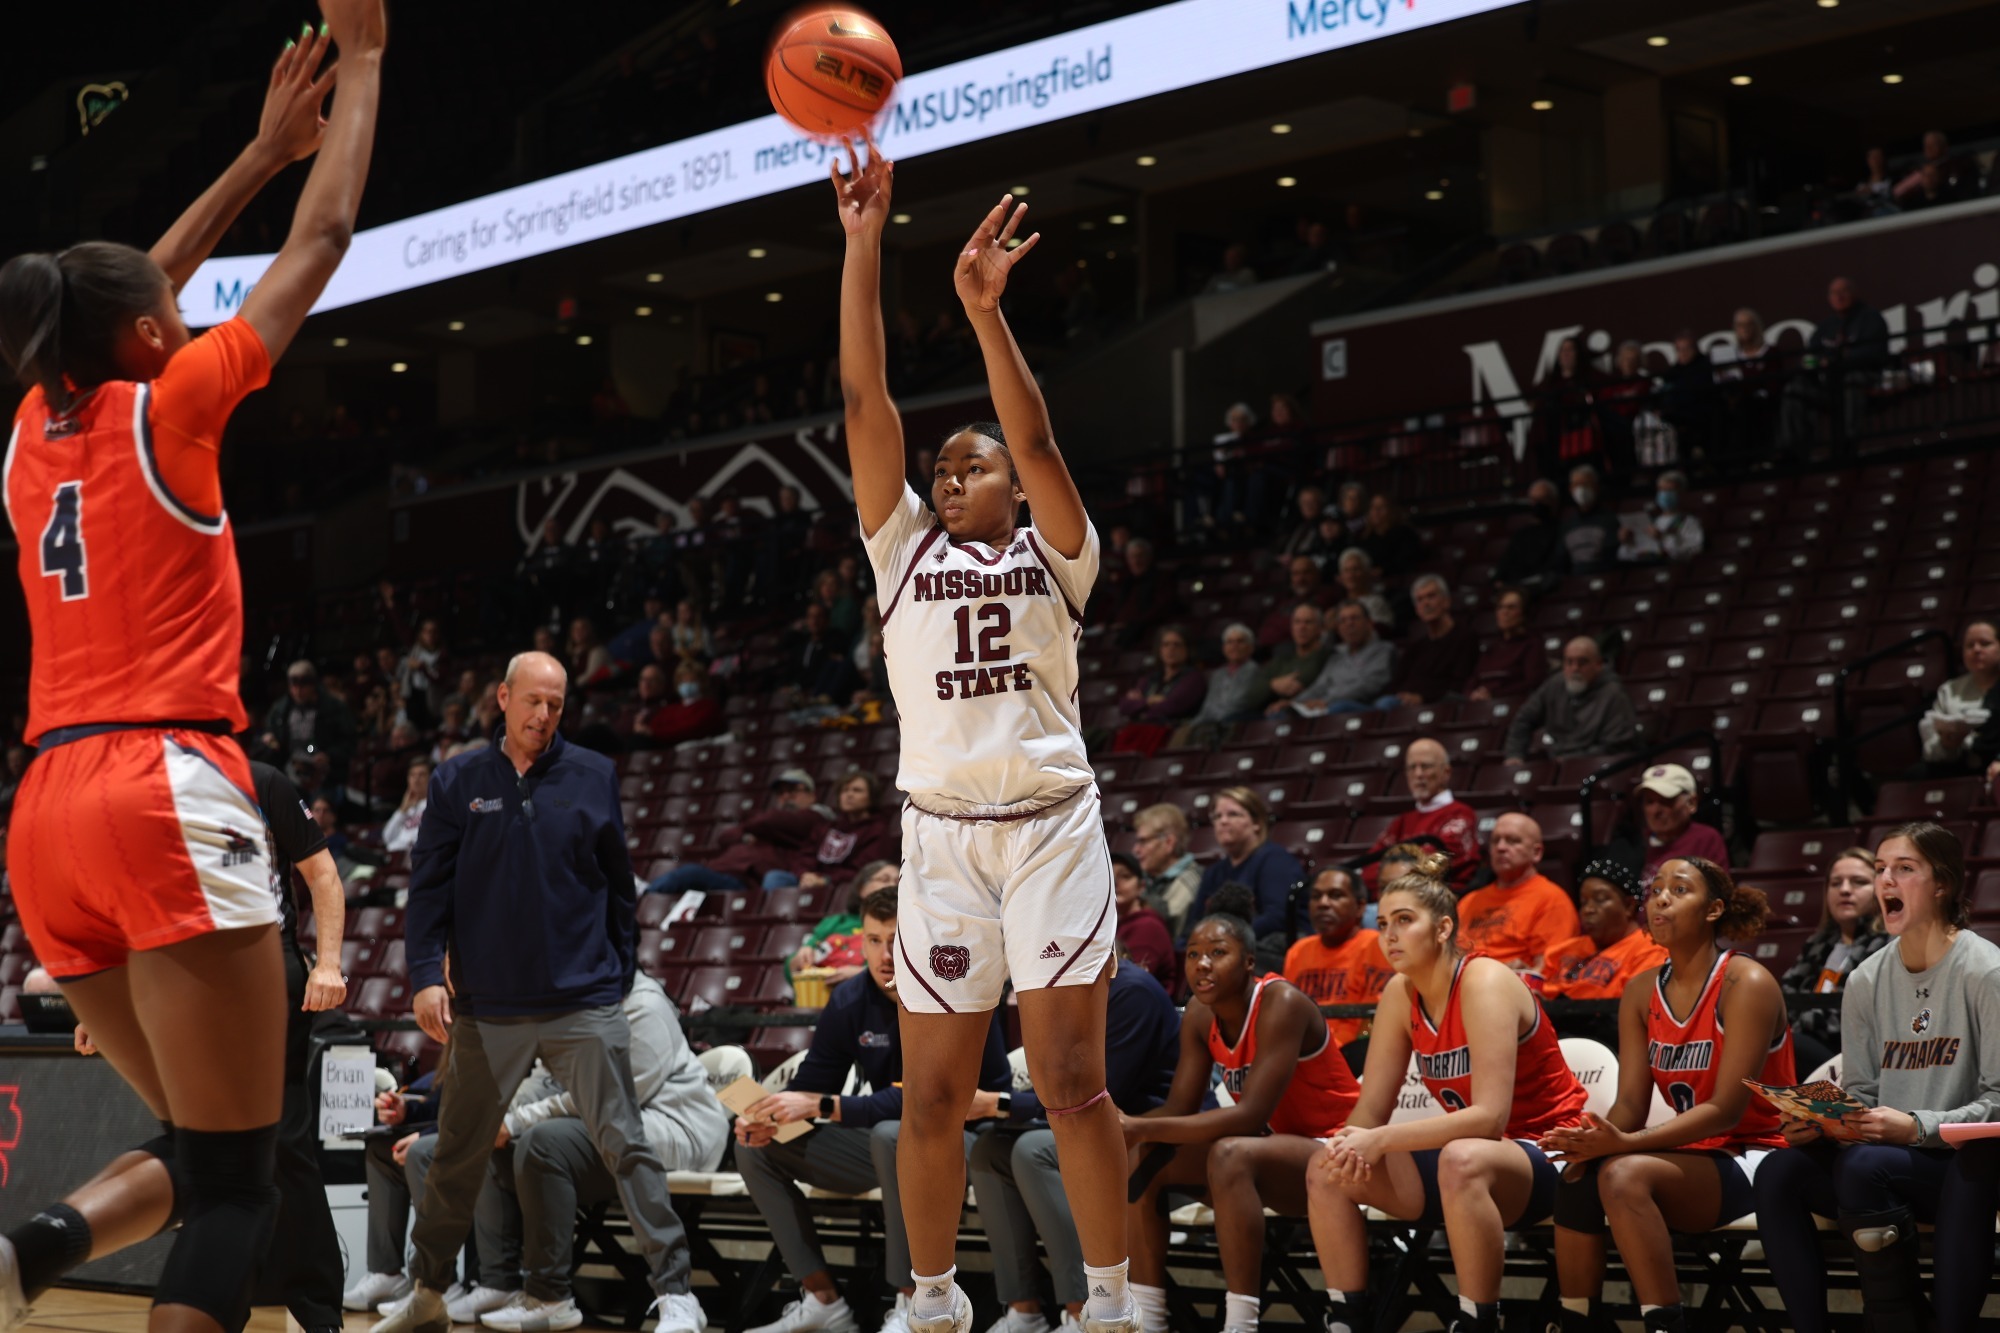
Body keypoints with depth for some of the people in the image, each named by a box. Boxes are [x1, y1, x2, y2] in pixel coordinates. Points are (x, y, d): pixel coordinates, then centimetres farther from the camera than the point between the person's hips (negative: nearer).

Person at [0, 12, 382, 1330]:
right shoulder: (162, 410, -1)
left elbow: (128, 295, 31)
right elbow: (323, 241, 5)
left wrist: (264, 149, 36)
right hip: (171, 794, -7)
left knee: (197, 1147, 16)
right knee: (236, 1182, -5)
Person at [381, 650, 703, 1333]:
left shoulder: (594, 777, 5)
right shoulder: (458, 781, 5)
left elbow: (618, 887, 10)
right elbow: (430, 886, 4)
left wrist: (622, 975, 7)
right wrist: (426, 975, -6)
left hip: (584, 1003, -1)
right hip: (488, 1007, 1)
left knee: (624, 1144, -7)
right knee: (457, 1156, 10)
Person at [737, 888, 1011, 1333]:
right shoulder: (849, 1001, -2)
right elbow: (811, 1084, 1)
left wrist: (820, 1106, -36)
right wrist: (769, 1117, -22)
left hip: (971, 1136, -7)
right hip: (888, 1142, 7)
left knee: (894, 1134, -39)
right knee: (756, 1147, -4)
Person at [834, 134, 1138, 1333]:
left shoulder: (1053, 556, 8)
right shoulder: (905, 549, 13)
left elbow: (1035, 438, -9)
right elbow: (866, 401, 6)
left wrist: (984, 311, -20)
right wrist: (865, 243, 0)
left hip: (1053, 826, -2)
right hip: (942, 832, 2)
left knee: (1072, 1080, -4)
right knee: (933, 1092, 3)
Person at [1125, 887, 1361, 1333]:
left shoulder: (1281, 1003, -23)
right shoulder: (1200, 1014, 0)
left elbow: (1250, 1115, -30)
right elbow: (1180, 1109, -1)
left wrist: (1144, 1128, -35)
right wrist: (1128, 1129, -23)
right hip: (1274, 1152, 8)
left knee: (1231, 1155, -35)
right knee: (1142, 1161, -5)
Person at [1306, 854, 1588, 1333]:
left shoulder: (1485, 983, -20)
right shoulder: (1400, 993, 0)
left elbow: (1489, 1116, -29)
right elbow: (1371, 1109, 1)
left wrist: (1382, 1140, -33)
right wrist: (1352, 1143, -23)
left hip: (1547, 1155, -7)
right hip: (1476, 1154, 7)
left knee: (1463, 1160, -39)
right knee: (1328, 1168, -7)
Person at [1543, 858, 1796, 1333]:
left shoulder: (1745, 983, -12)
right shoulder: (1641, 992, 8)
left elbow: (1727, 1108, -19)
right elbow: (1631, 1105, 3)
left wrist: (1628, 1143, -29)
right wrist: (1596, 1141, -21)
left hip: (1754, 1158, -6)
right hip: (1693, 1156, 6)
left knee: (1625, 1175, -30)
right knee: (1578, 1179, -21)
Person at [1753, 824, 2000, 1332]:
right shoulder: (1866, 982, 9)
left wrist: (1916, 1127, -25)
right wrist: (1818, 1123, -9)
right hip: (1894, 1160, 6)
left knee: (1862, 1166, -33)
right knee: (1779, 1173, -20)